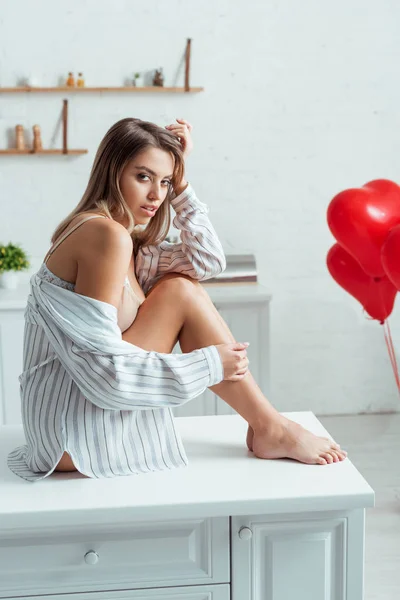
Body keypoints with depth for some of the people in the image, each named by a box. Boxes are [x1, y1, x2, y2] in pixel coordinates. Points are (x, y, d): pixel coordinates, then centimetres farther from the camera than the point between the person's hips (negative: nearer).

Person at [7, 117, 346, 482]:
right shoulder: (103, 234, -18)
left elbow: (207, 261, 5)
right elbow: (102, 369, -23)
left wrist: (179, 180, 1)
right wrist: (210, 365, -16)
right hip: (73, 434, -10)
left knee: (181, 286, 6)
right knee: (182, 293, -12)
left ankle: (264, 426, 5)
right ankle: (271, 431, -2)